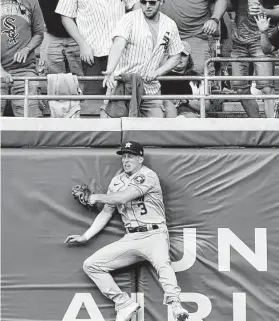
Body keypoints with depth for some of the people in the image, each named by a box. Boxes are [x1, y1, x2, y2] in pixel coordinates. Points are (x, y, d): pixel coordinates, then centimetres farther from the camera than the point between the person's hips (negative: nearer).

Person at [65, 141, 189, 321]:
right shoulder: (117, 181, 16)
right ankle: (125, 305, -7)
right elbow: (107, 212, 22)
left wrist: (98, 197, 1)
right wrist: (85, 237, 15)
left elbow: (123, 197, -16)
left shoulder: (148, 176, -5)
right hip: (130, 239, 7)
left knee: (162, 263, -38)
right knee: (91, 265, -3)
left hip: (153, 235, -7)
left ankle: (175, 306, -55)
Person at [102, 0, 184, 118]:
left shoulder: (170, 25, 6)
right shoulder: (130, 19, -8)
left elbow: (175, 56, 12)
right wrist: (110, 72, -40)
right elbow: (118, 45, -23)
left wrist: (156, 72, -7)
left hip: (151, 89, 4)